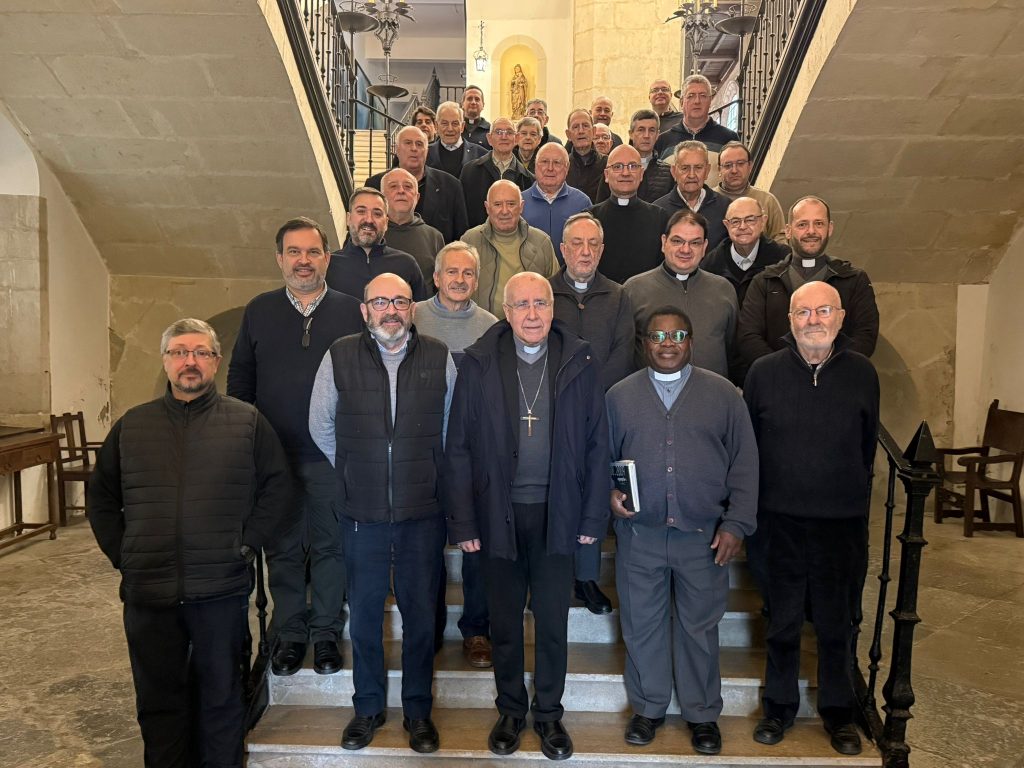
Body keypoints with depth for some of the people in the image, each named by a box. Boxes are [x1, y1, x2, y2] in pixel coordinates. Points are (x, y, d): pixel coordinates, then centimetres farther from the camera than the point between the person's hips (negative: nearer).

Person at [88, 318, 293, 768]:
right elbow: (101, 496, 14)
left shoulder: (247, 422, 1)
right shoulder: (131, 426, 9)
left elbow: (279, 489, 0)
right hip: (147, 592, 3)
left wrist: (247, 543, -7)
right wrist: (122, 555, 4)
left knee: (221, 697, 12)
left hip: (221, 590, -2)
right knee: (158, 700, 15)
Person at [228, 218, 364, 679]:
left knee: (331, 546, 8)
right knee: (282, 549, 11)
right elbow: (239, 380, 10)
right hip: (273, 455, 2)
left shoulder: (351, 311, 1)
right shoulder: (259, 312, 7)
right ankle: (290, 635, 26)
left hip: (333, 456, -1)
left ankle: (326, 634, 24)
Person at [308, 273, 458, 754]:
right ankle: (368, 707, 31)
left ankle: (417, 710, 28)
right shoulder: (339, 357, -2)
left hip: (423, 512, 0)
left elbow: (452, 428, 10)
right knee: (364, 612, 12)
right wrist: (354, 470, 12)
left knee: (420, 612, 10)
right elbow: (320, 426, 10)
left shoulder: (439, 359, -1)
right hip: (361, 512, 0)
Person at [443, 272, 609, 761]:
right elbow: (459, 448, -4)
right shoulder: (479, 363, -5)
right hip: (498, 513, 0)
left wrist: (593, 516, -2)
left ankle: (548, 712, 33)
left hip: (556, 513, 0)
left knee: (552, 621, 12)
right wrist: (462, 522, -6)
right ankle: (511, 710, 35)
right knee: (504, 620, 15)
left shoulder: (578, 362, -3)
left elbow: (596, 444, 0)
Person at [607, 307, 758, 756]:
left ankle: (702, 714, 30)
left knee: (699, 629, 11)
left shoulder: (722, 394, 3)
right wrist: (609, 491, -9)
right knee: (641, 626, 11)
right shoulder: (620, 396, 5)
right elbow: (603, 457, 11)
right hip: (638, 534, 1)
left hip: (704, 536, -1)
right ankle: (647, 707, 31)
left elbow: (744, 463, 2)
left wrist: (736, 524, -4)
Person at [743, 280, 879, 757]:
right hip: (782, 519, 0)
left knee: (838, 623, 12)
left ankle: (838, 711, 31)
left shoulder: (861, 372, 0)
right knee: (783, 621, 12)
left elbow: (867, 446, 8)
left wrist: (855, 499, 12)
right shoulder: (764, 372, -2)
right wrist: (751, 510, 5)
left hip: (843, 521, 1)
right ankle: (780, 705, 30)